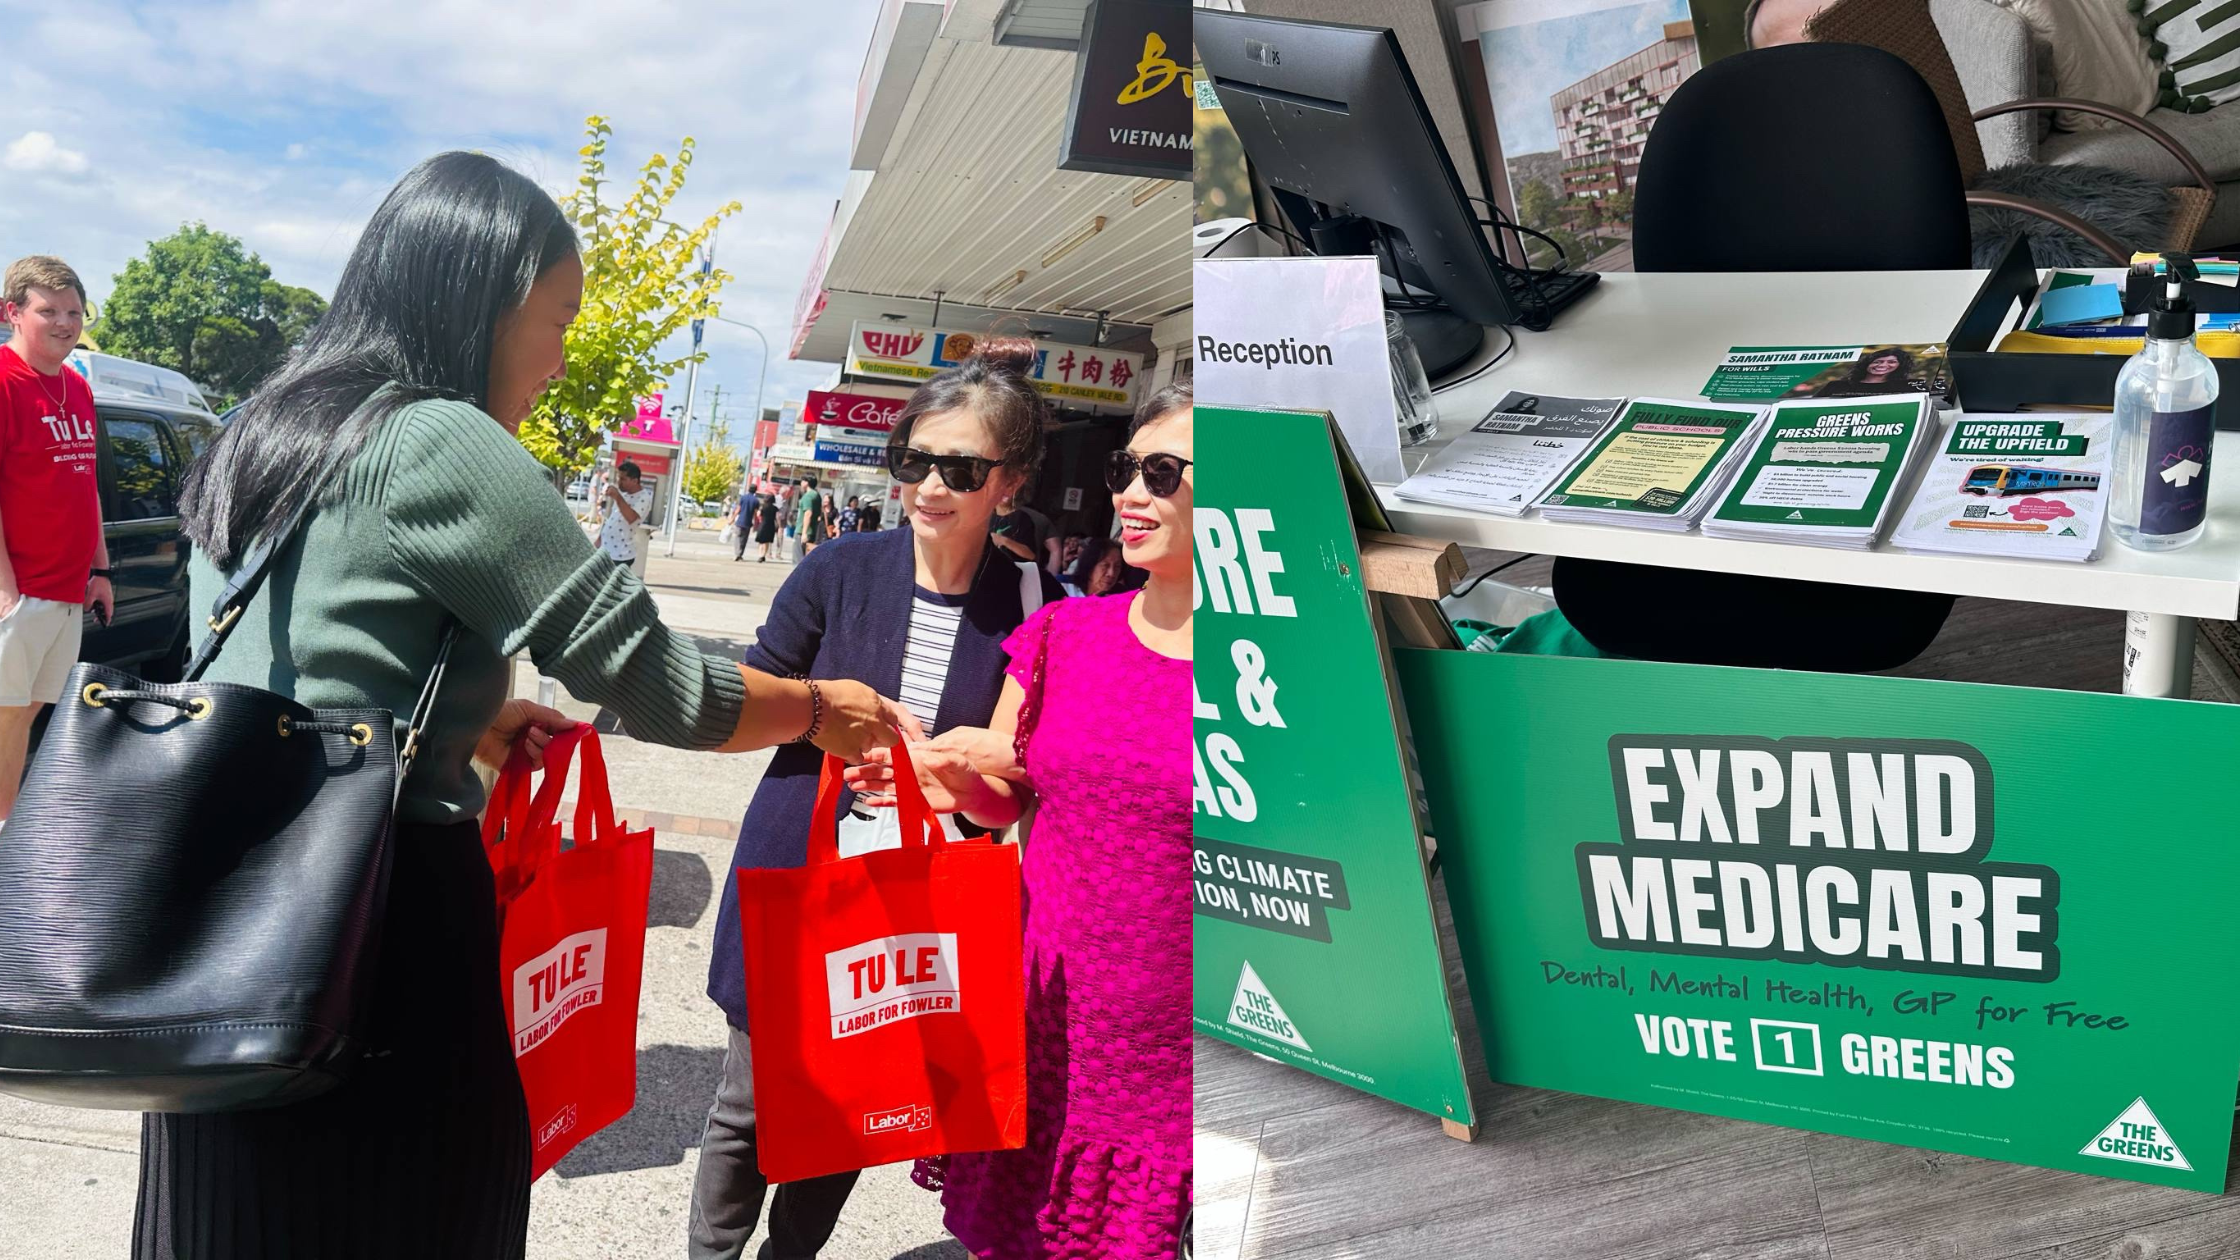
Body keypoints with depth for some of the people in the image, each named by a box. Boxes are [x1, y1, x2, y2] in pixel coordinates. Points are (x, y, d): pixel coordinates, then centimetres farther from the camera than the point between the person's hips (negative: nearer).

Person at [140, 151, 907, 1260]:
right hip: (381, 913, -9)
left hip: (220, 910, 9)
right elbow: (660, 689, -15)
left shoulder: (260, 438, 10)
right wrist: (822, 708, 1)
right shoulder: (441, 442, -16)